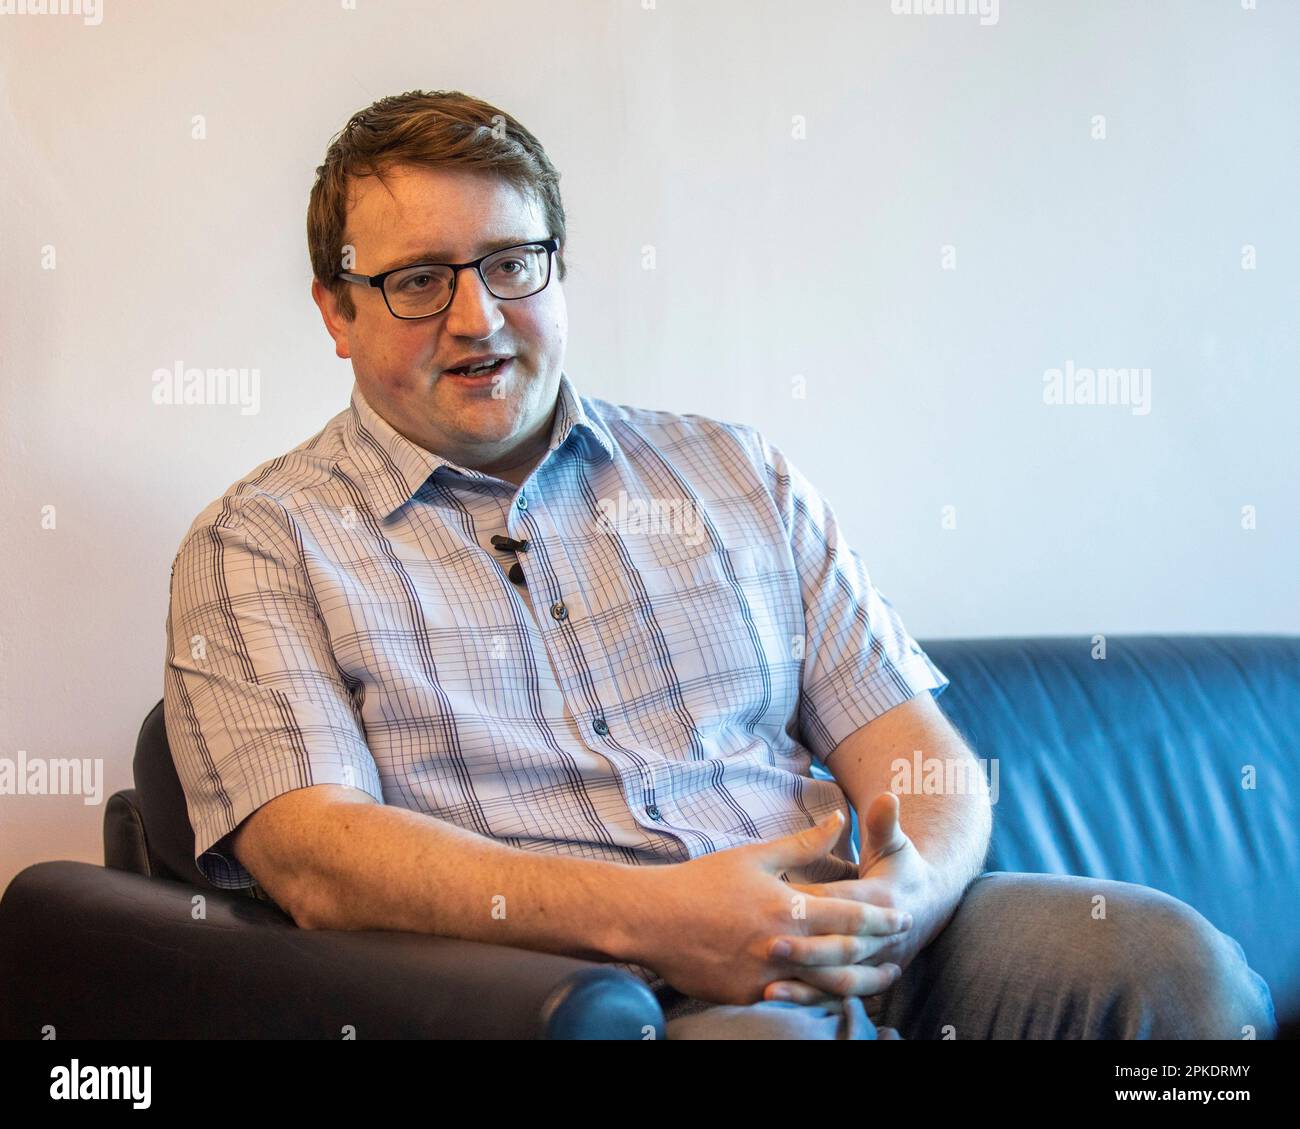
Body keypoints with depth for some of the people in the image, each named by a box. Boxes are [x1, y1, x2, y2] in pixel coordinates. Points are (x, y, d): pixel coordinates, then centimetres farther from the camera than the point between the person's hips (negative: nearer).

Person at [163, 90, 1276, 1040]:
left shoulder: (738, 474, 19)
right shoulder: (259, 546, 6)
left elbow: (913, 746, 13)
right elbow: (313, 857, -9)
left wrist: (906, 890, -13)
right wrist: (647, 919, -22)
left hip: (824, 941, 5)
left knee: (1171, 961, -19)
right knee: (767, 1032, -39)